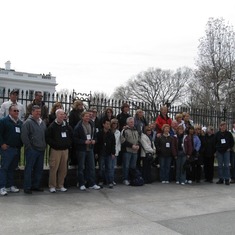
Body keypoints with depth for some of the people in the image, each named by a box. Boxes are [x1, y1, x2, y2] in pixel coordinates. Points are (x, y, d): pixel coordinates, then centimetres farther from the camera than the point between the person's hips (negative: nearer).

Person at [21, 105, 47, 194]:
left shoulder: (42, 122, 15)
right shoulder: (28, 122, -8)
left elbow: (46, 135, 22)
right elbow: (24, 136, -13)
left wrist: (45, 145, 11)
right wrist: (29, 147, -13)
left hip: (41, 150, 7)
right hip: (31, 150, -7)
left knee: (39, 169, 12)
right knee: (29, 169, -1)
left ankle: (36, 185, 23)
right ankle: (27, 187, 6)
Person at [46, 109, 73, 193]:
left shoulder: (67, 126, 10)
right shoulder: (52, 126, -4)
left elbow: (71, 136, 21)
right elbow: (47, 138, -8)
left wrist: (69, 144, 8)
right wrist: (54, 144, -14)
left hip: (65, 150, 5)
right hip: (55, 150, -5)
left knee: (63, 169, 7)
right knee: (54, 168, -5)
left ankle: (60, 185, 18)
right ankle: (52, 186, 7)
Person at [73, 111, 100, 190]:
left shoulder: (92, 125, 7)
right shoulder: (78, 127, -10)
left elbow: (95, 135, 19)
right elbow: (75, 139, -13)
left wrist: (94, 140, -2)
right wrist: (84, 142, -20)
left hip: (90, 149, 5)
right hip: (81, 149, -5)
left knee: (91, 166, 8)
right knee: (81, 167, 4)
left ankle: (92, 183, 16)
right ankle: (81, 184, 14)